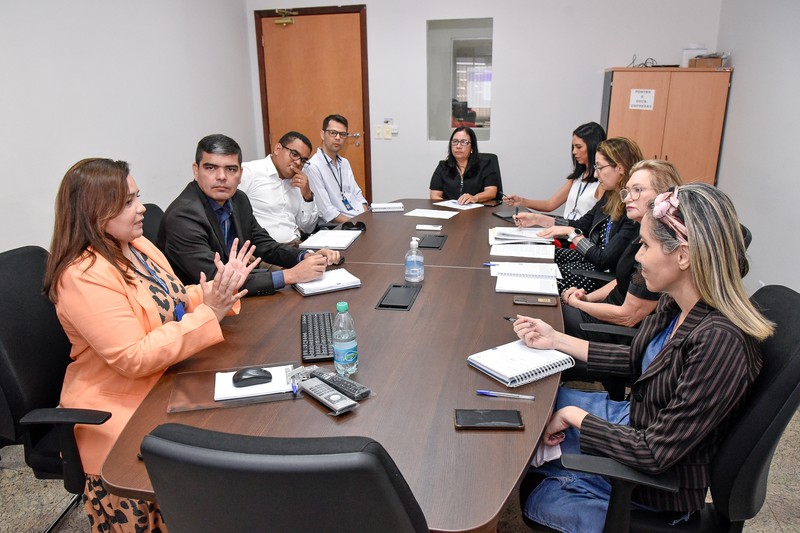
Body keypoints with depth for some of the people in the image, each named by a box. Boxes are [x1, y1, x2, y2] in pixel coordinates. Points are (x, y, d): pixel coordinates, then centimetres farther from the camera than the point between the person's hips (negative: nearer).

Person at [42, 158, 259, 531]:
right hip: (120, 410, -8)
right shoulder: (83, 276, -22)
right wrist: (208, 315, -27)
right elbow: (135, 358, -26)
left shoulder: (136, 245, 5)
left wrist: (219, 290, -3)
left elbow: (171, 305, 14)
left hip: (165, 381, 8)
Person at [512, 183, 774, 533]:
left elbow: (655, 453, -30)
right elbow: (637, 361, 8)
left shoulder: (720, 342, -34)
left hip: (660, 482, -7)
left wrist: (572, 415, -18)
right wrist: (556, 340, 3)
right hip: (632, 420, 8)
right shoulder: (675, 303, -9)